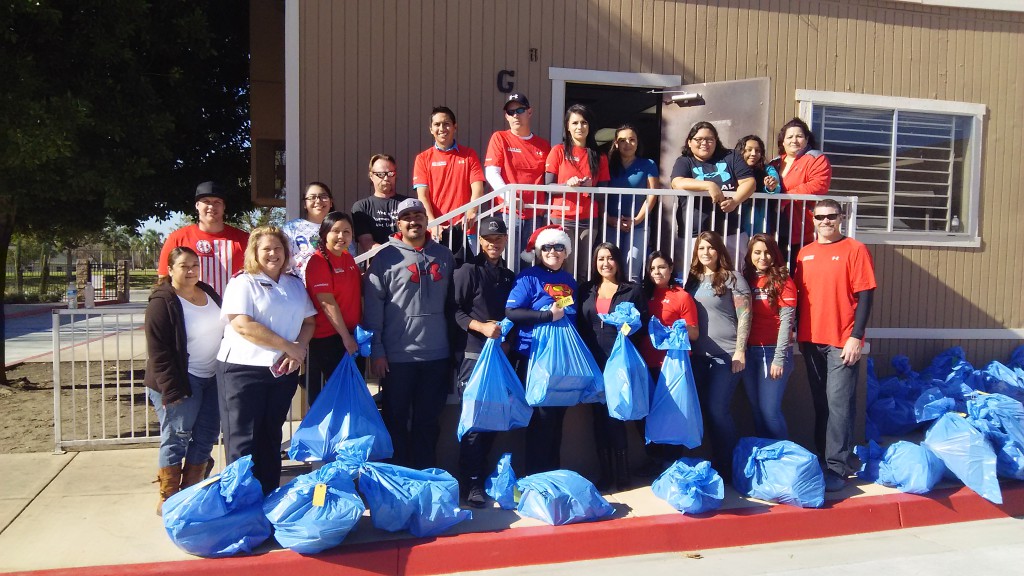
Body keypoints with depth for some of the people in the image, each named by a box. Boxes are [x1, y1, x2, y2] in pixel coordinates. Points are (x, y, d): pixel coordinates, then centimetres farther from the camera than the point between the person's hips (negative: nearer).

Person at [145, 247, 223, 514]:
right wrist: (171, 390, -20)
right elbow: (158, 352, -16)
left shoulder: (208, 292, 9)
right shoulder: (162, 303, -12)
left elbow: (223, 329, 18)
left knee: (206, 436, 12)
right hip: (182, 382, -7)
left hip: (212, 378, 7)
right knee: (177, 438, 0)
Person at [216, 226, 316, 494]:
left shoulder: (295, 284, 15)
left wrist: (299, 349, -9)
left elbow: (309, 321, 12)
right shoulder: (243, 282, -3)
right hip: (243, 370, -5)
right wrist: (288, 346, -15)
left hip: (284, 371, 5)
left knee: (271, 437, 13)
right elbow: (243, 325, -16)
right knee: (243, 441, -3)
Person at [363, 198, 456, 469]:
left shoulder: (444, 256, 9)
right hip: (397, 356, -3)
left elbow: (451, 302, 12)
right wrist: (376, 351, -9)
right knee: (396, 419, 8)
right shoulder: (386, 258, -2)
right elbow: (373, 306, -5)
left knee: (428, 420, 12)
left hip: (436, 355, 3)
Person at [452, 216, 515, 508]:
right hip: (473, 354, -6)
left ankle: (482, 471, 22)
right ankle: (472, 483, -1)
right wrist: (481, 327, -18)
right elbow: (454, 309, -9)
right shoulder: (468, 271, -2)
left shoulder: (510, 276, 17)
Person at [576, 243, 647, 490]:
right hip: (594, 362, 3)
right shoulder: (586, 290, 13)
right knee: (600, 417, 6)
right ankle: (605, 474, 16)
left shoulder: (632, 290, 5)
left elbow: (644, 324, 4)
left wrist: (631, 330, -16)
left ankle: (622, 475, 9)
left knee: (615, 416, -4)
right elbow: (579, 324, 10)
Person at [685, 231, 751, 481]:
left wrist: (740, 351, -13)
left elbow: (744, 316, -7)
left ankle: (725, 467, 9)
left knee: (718, 409, -6)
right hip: (699, 355, 6)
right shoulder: (693, 279, 13)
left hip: (727, 355, -5)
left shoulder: (732, 278, -3)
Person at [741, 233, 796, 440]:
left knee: (769, 410, -7)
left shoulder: (782, 281, -5)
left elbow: (786, 322, -10)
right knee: (757, 409, 11)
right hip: (749, 352, 5)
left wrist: (779, 358, -14)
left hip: (773, 351, -5)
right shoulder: (746, 280, 10)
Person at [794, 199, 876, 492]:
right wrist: (799, 334, 10)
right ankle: (822, 454, 24)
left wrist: (856, 337, -14)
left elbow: (865, 295, -8)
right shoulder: (804, 253, 10)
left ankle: (837, 467, 0)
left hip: (842, 341, -5)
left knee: (839, 403, -5)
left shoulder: (855, 250, -4)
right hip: (811, 341, 5)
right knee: (820, 402, 13)